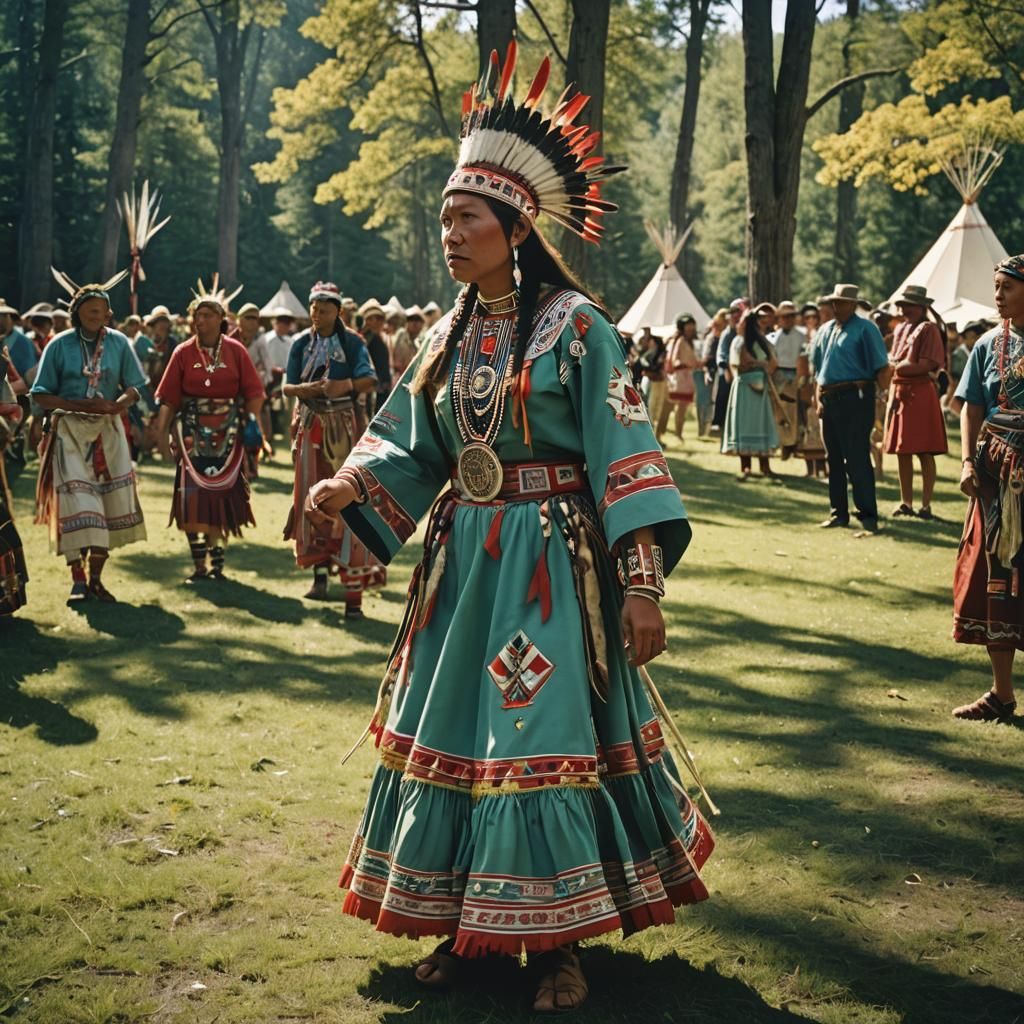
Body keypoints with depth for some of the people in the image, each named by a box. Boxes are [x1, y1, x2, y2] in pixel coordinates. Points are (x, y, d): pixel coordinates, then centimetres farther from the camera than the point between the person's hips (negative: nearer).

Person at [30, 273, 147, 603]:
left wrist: (118, 404, -19)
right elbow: (41, 396, -5)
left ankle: (96, 578, 14)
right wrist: (82, 405, -18)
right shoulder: (59, 345, -3)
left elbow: (134, 388, 4)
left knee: (112, 501, 2)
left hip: (108, 430, 3)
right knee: (75, 500, -11)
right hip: (69, 430, -3)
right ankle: (78, 580, -5)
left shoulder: (119, 342, 3)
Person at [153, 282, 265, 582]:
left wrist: (252, 423, -13)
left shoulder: (235, 350, 2)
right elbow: (169, 399, 1)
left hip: (228, 433, 0)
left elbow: (253, 393, 0)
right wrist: (162, 434, -4)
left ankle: (217, 563, 16)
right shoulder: (183, 353, 2)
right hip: (193, 432, 0)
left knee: (223, 495, 4)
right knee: (193, 496, -6)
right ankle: (199, 564, 2)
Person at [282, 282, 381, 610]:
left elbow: (370, 380, -14)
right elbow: (288, 387, 3)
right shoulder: (301, 343, 7)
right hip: (311, 426, 3)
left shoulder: (351, 342, -1)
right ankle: (320, 571, 14)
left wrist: (347, 384, -35)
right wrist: (308, 389, -19)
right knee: (312, 497, 4)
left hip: (343, 426, -3)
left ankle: (354, 590, -8)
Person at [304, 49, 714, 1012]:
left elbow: (623, 453, -13)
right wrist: (349, 488, -11)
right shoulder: (449, 336, 9)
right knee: (449, 731, 9)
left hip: (550, 563, -6)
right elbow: (407, 446, 10)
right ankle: (463, 921, 22)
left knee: (547, 736, -3)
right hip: (462, 562, 6)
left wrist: (641, 583, -18)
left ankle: (557, 938, 10)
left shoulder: (574, 325, -9)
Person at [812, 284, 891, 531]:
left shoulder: (865, 329, -5)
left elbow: (881, 369, -9)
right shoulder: (825, 330, 17)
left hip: (855, 399, -7)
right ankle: (839, 512, 19)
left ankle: (868, 513, -3)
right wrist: (818, 399, 13)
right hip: (828, 399, 7)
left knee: (857, 459, -9)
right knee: (834, 459, 11)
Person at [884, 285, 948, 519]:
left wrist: (900, 367, -11)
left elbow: (929, 364, -14)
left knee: (924, 453, -4)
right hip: (898, 392, 7)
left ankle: (926, 505, -1)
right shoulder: (900, 329, 17)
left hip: (920, 393, -7)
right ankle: (906, 502, 16)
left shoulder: (928, 329, -6)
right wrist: (895, 364, 1)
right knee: (902, 452, 9)